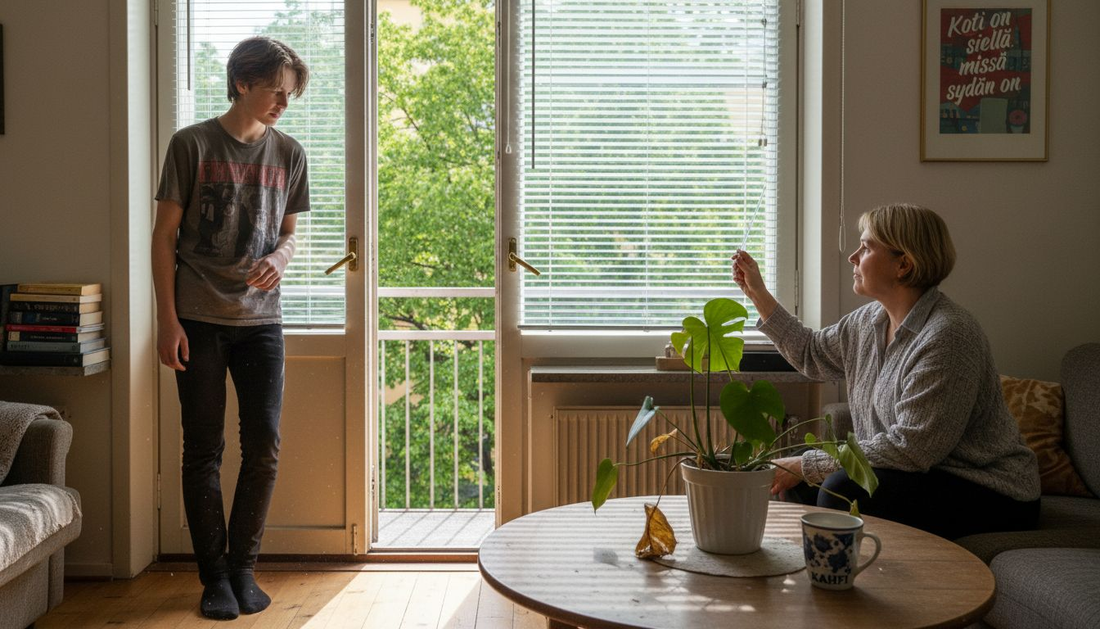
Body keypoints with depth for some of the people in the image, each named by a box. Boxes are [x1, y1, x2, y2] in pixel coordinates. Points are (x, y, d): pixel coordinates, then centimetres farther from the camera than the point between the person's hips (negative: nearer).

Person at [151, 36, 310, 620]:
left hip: (260, 318, 3)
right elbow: (165, 235, -1)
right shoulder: (191, 144, -1)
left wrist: (279, 258, -7)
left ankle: (243, 566, 16)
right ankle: (215, 575, 13)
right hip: (199, 320, -3)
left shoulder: (288, 152, 9)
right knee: (204, 450, 2)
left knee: (264, 446, 0)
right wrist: (167, 320, -7)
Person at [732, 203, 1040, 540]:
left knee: (842, 489, -27)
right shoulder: (869, 320, 5)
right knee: (797, 480, 0)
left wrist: (807, 465, -22)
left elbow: (911, 448, -27)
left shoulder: (947, 336, -24)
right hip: (924, 473, 9)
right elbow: (811, 353, 24)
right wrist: (758, 294, 17)